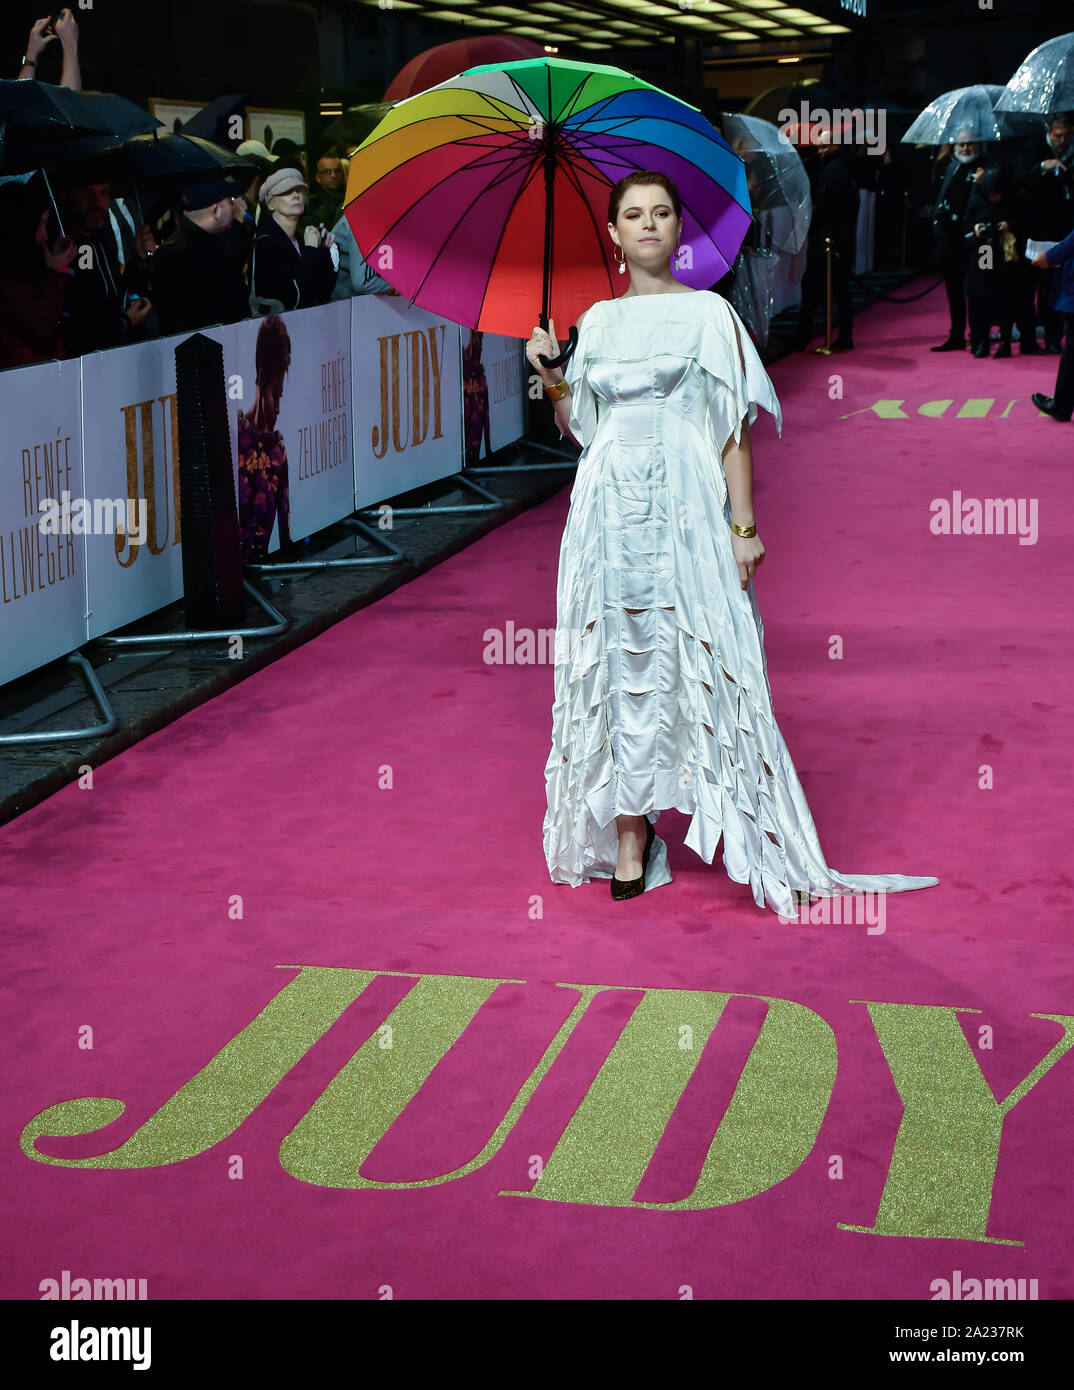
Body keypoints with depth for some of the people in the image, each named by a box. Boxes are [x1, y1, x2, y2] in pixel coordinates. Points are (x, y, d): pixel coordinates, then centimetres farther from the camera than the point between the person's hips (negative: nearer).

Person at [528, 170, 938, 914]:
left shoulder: (709, 313, 1)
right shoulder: (598, 321, 13)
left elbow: (734, 427, -3)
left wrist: (743, 525, -8)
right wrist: (552, 377, 2)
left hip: (685, 511, -4)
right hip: (609, 512, 4)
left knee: (706, 668, -7)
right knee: (618, 669, 3)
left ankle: (761, 849, -1)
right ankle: (629, 838, 12)